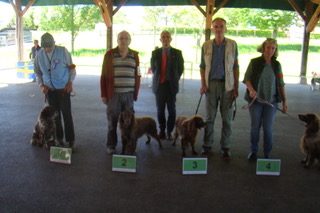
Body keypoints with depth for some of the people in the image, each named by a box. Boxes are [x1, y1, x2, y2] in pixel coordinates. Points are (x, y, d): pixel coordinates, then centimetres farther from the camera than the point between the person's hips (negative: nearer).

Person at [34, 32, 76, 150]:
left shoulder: (63, 51, -9)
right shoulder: (39, 55, -1)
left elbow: (72, 68, -1)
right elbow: (38, 73, 11)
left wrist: (70, 82, -10)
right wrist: (41, 85, -3)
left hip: (64, 89, -3)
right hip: (50, 90, 3)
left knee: (67, 114, -1)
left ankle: (70, 140, 8)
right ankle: (59, 138, 22)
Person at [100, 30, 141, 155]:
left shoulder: (135, 55, 10)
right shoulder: (109, 54, 4)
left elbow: (137, 76, 11)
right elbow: (104, 76, 4)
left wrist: (135, 94, 6)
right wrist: (103, 94, -1)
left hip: (129, 95, 2)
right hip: (113, 94, -2)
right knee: (112, 121, 3)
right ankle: (111, 146, 15)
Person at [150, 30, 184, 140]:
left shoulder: (177, 53, 3)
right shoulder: (155, 53, 6)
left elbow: (181, 68, 9)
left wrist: (175, 79, 8)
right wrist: (158, 78, 11)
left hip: (171, 85, -1)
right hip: (159, 85, 1)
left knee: (172, 110, 1)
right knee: (160, 110, 6)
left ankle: (170, 131, 14)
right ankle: (162, 130, 19)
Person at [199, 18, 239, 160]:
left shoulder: (232, 45, 2)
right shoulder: (206, 45, 4)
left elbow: (236, 67, 3)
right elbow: (202, 66, 8)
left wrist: (236, 88, -2)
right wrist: (203, 84, -4)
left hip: (227, 85, 0)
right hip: (211, 84, 1)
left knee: (227, 118, 3)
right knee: (210, 117, 5)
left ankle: (225, 148, 13)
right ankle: (207, 146, 14)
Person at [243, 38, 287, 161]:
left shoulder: (277, 65, 6)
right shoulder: (254, 62, -1)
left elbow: (281, 84, 10)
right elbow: (246, 78, -1)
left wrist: (284, 101, 7)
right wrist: (251, 90, -19)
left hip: (271, 101, 1)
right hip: (256, 100, -1)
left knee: (268, 128, 1)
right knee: (255, 126, 5)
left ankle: (267, 154, 16)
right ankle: (253, 151, 21)